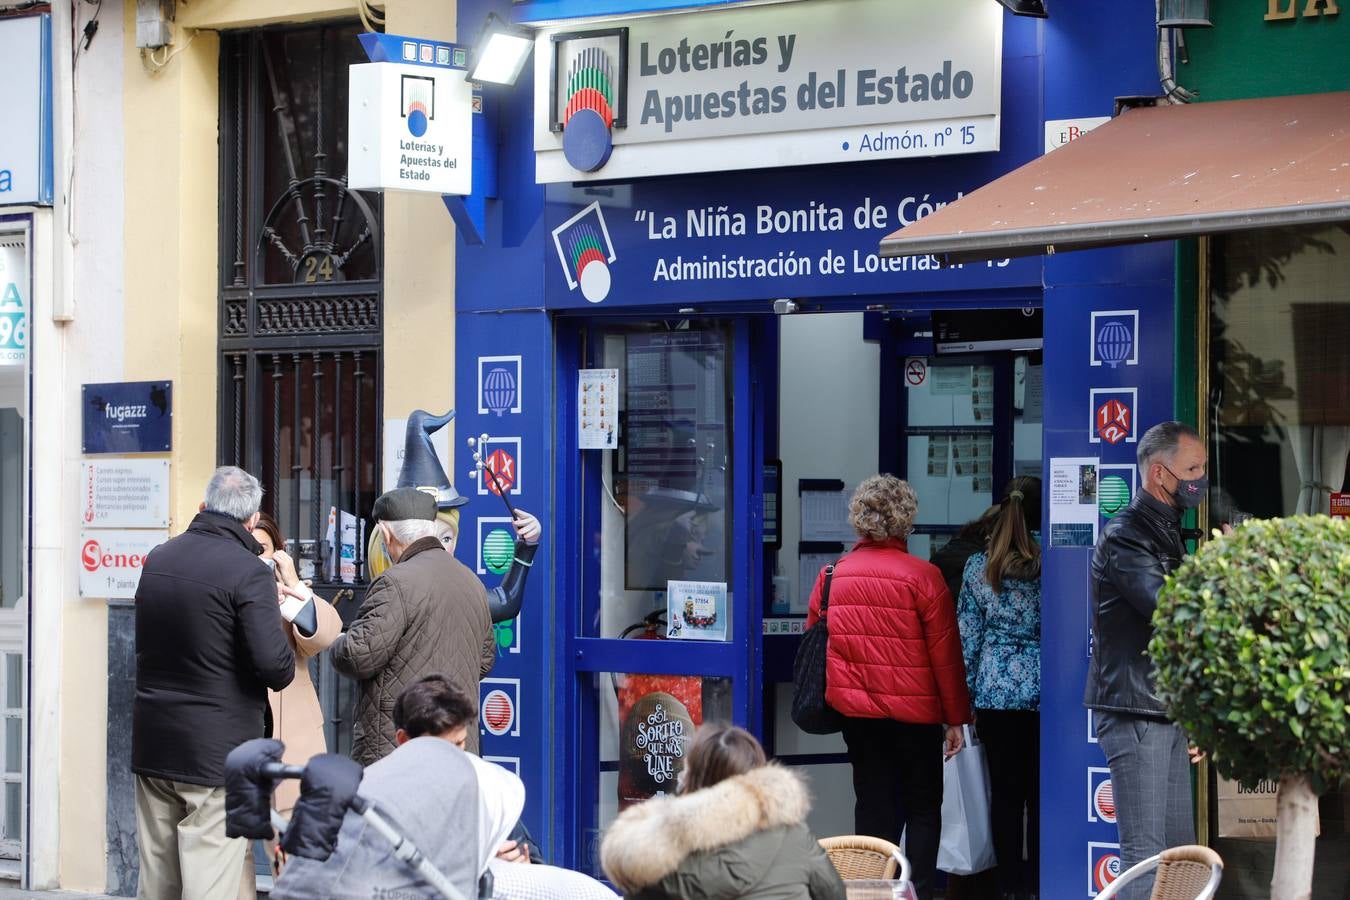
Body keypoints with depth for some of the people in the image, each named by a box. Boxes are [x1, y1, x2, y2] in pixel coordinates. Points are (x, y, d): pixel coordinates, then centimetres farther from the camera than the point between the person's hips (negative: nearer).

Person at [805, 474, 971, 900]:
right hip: (914, 714, -3)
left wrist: (834, 699, 24)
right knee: (922, 808, 7)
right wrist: (956, 718, 0)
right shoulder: (923, 577, -11)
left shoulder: (831, 576, 0)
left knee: (873, 806, 12)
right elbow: (945, 653, -8)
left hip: (855, 712, 3)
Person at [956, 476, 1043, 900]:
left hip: (994, 689, 2)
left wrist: (968, 693, 10)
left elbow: (968, 635, 3)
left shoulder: (978, 566, 0)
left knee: (1004, 790, 6)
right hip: (1042, 689, -2)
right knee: (1041, 791, 5)